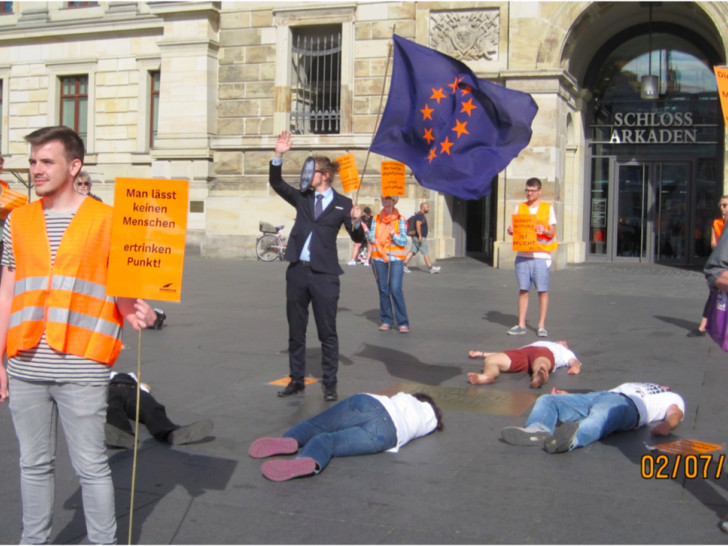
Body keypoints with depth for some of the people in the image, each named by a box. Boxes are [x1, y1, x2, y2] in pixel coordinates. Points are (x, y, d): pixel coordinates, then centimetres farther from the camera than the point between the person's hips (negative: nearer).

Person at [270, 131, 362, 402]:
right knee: (295, 330, 11)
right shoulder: (302, 198, 11)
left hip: (324, 274, -4)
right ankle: (297, 379, 22)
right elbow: (276, 183, 4)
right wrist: (278, 155, -8)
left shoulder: (342, 203, 0)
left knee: (327, 332, 1)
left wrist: (355, 222, -23)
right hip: (297, 270, 4)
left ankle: (330, 384, 10)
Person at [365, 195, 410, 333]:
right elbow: (372, 239, 8)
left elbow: (403, 241, -3)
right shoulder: (376, 219, 11)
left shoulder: (400, 220, 2)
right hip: (379, 258, 3)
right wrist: (367, 232, -11)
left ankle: (403, 323, -8)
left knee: (395, 289, -13)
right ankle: (386, 320, 13)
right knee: (383, 290, 4)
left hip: (396, 259, -3)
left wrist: (394, 235, -20)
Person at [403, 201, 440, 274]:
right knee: (426, 253, -4)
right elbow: (418, 225, -24)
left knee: (412, 252, 5)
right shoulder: (420, 215, -14)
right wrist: (420, 236, -26)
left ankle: (404, 265, -1)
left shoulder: (422, 215, 19)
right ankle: (431, 268, 0)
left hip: (416, 237, 10)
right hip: (420, 238, -10)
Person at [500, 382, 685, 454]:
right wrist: (569, 398, 21)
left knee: (600, 417, -41)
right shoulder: (630, 385, 46)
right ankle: (538, 430, -47)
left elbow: (676, 413, 7)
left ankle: (571, 439, -71)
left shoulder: (672, 398, 30)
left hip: (626, 404, -6)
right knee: (547, 400, -17)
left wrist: (667, 424, -17)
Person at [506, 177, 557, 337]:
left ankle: (541, 326, 4)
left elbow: (552, 233, 3)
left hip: (541, 255, -2)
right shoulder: (519, 208, 13)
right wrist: (511, 231, -8)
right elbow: (516, 229, 14)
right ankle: (521, 325, 7)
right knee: (523, 290, 3)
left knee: (543, 291, -2)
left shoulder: (548, 208, 5)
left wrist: (544, 230, -18)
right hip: (522, 255, 2)